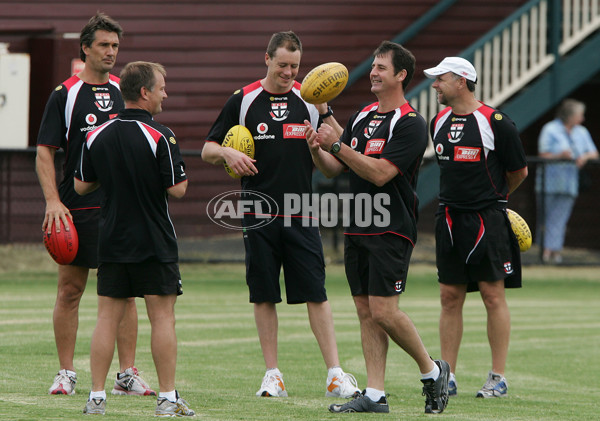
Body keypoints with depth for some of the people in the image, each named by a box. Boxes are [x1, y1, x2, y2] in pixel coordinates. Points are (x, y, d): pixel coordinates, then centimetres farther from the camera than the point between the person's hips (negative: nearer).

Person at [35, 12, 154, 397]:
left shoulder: (125, 92, 10)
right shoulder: (65, 94, -1)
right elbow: (45, 152, -2)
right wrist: (53, 201, -13)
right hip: (77, 208, -3)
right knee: (70, 292, 1)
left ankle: (128, 375, 6)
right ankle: (66, 374, 8)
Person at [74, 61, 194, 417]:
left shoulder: (97, 136, 2)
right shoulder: (160, 137, -13)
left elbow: (82, 186, 10)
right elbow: (177, 189, -13)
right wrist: (179, 170, 7)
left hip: (112, 241, 4)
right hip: (155, 243, -4)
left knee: (109, 317, 7)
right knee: (163, 317, 1)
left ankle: (97, 397, 4)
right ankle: (168, 398, 0)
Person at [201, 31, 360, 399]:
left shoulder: (310, 100, 5)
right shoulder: (244, 100, 4)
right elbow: (207, 149, 8)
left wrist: (325, 114, -11)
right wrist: (226, 153, -14)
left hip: (301, 213, 0)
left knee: (316, 293, -5)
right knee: (264, 295, 3)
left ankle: (336, 374, -5)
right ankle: (273, 375, 11)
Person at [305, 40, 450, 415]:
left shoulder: (410, 124, -10)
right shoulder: (362, 116, 15)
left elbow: (379, 173, -20)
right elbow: (334, 169, 15)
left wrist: (336, 145, -21)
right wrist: (317, 149, -6)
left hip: (392, 231, -8)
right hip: (358, 229, 8)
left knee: (384, 311, -12)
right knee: (366, 311, 5)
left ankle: (432, 370, 8)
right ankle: (375, 395, 6)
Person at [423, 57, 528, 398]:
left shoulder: (496, 123, -10)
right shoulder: (439, 123, 9)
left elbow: (519, 171, 1)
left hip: (487, 219, -6)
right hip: (450, 220, 6)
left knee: (493, 294, -2)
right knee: (450, 296, 6)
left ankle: (499, 378, 3)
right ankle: (447, 377, 10)